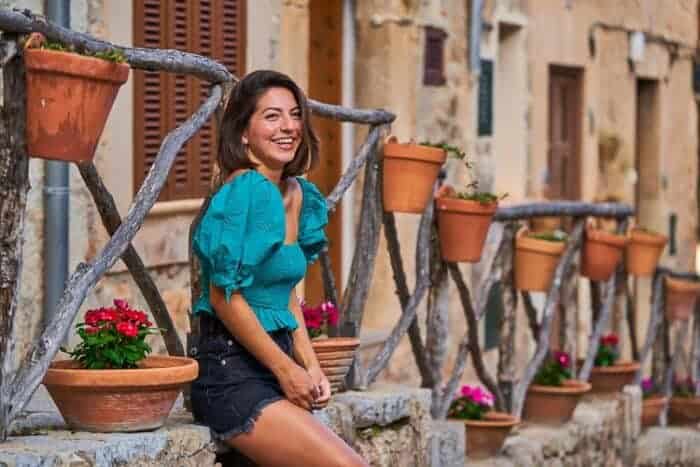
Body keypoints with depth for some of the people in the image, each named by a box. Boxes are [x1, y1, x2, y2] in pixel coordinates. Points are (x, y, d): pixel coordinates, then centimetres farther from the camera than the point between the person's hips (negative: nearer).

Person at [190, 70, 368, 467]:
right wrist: (285, 369, -11)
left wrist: (311, 368, 9)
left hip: (274, 369, 9)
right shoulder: (248, 190, -15)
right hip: (234, 377, -9)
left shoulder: (299, 195, 12)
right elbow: (225, 295, -17)